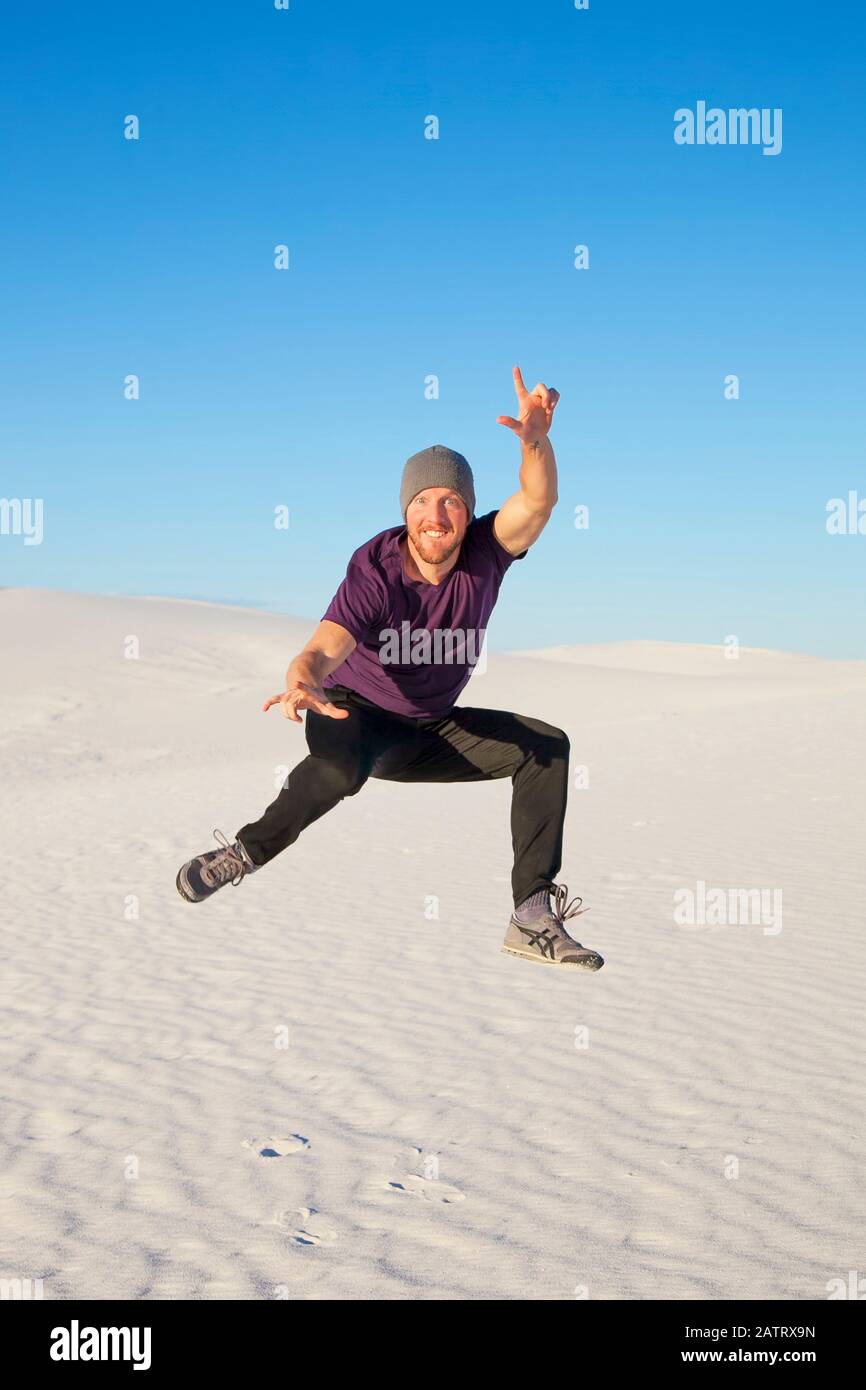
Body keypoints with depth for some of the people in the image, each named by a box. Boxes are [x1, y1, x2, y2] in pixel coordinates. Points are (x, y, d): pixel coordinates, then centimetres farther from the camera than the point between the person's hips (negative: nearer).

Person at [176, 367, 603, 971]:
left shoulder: (484, 552, -15)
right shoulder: (376, 570, -26)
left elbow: (538, 502, -34)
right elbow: (326, 647, -41)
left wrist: (536, 441, -55)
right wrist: (304, 680, -66)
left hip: (433, 730, 5)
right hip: (358, 713, -5)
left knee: (546, 746, -11)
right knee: (341, 768, -40)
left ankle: (534, 919, -11)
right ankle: (247, 851, -14)